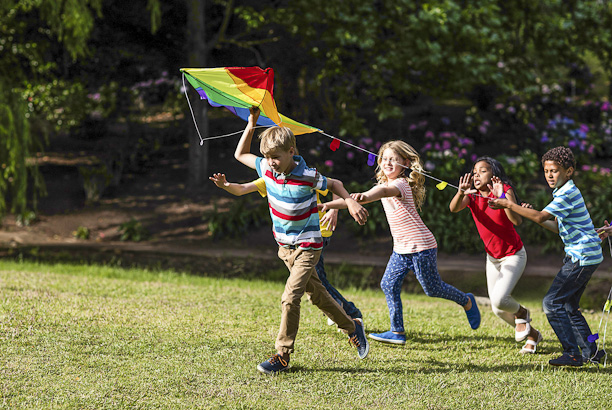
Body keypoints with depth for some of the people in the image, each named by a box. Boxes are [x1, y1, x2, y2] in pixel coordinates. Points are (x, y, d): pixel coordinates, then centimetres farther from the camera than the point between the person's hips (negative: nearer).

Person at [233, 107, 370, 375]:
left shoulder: (307, 177, -21)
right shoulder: (267, 170, -7)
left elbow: (333, 185, -3)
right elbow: (240, 154, 5)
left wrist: (350, 202, -18)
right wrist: (251, 126, -6)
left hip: (307, 247, -6)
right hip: (285, 246, 6)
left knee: (290, 298, -15)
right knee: (316, 293, 18)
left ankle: (282, 356, -9)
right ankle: (352, 328, 37)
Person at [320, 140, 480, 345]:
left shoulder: (401, 184, -19)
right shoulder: (383, 185, 9)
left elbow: (385, 192, -42)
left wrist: (364, 197, -63)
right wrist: (329, 205, 4)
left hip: (421, 246, -8)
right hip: (401, 249, 8)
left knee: (432, 289, 3)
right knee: (389, 285, -3)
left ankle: (467, 301, 29)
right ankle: (397, 332, 1)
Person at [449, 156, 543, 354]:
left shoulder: (505, 191, -19)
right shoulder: (472, 197, -7)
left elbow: (517, 221, -35)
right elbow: (453, 208, -29)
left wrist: (502, 197, -48)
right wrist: (461, 192, -50)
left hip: (513, 256, -6)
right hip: (492, 258, 6)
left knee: (499, 299, -25)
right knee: (498, 310, 9)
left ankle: (521, 313, 10)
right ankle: (532, 335, 34)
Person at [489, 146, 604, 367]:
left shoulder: (568, 194, -17)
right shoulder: (564, 193, 15)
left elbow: (541, 216, -24)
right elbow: (558, 227, 19)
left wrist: (509, 205, -19)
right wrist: (531, 214, 8)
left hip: (583, 257, -10)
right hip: (579, 256, 10)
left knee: (552, 302, -12)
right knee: (569, 305, 17)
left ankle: (572, 354, -11)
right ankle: (590, 351, 23)